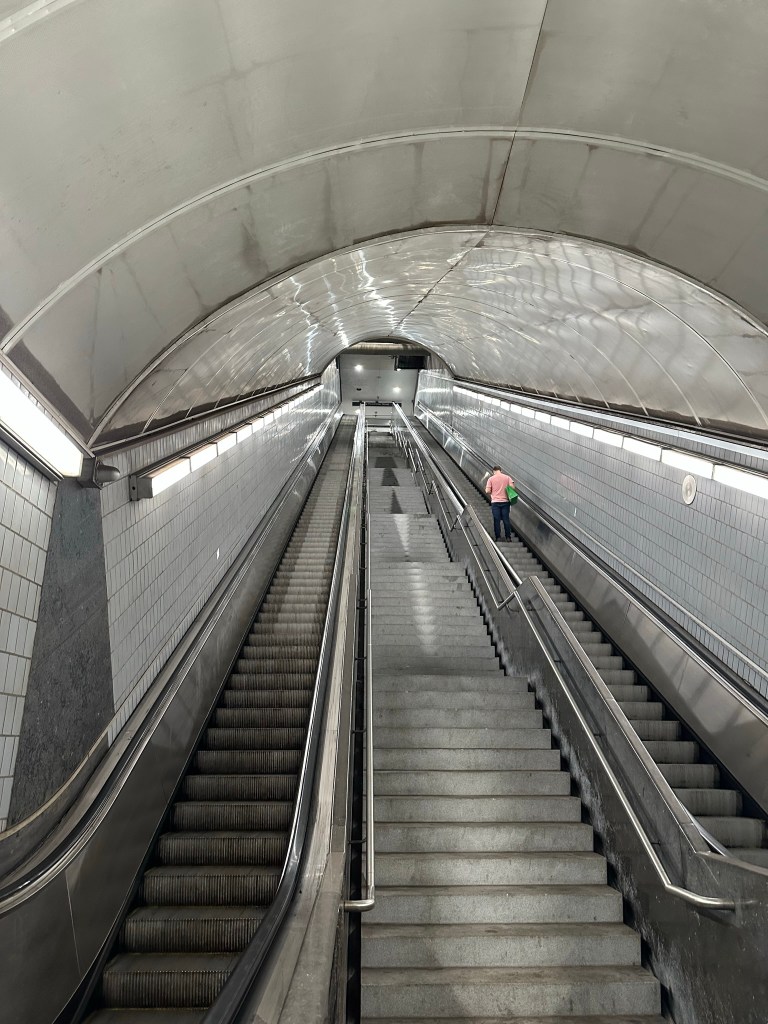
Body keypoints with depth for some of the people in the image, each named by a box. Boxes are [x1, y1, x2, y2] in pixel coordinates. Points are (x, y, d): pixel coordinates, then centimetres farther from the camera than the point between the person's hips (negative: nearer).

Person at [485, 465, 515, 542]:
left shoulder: (491, 478, -1)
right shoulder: (507, 477, 3)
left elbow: (487, 491, -5)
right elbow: (512, 487, -6)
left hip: (495, 502, -1)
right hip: (505, 501, 2)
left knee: (497, 520, 2)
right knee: (506, 519, 7)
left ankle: (498, 537, 2)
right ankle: (508, 537, 9)